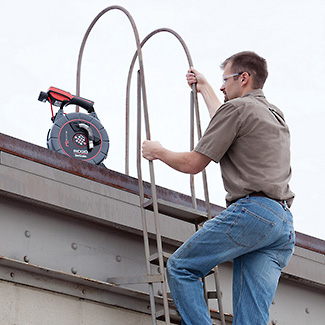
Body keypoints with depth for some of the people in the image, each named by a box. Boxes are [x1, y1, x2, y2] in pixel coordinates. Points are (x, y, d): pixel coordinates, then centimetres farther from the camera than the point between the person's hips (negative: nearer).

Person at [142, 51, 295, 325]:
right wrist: (204, 87, 61)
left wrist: (159, 152, 19)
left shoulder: (237, 108, 0)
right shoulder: (277, 116, 27)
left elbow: (194, 164, 1)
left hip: (250, 210, -8)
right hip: (285, 224, 8)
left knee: (180, 267, 3)